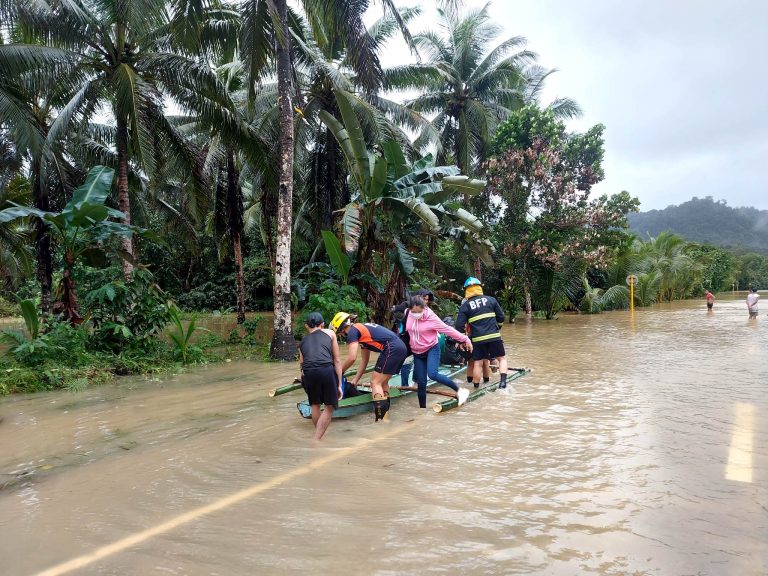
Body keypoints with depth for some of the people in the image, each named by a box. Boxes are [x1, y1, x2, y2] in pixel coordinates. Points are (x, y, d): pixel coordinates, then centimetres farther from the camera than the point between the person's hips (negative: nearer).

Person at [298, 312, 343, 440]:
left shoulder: (303, 341, 29)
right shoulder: (329, 333, 23)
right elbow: (337, 360, 17)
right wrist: (339, 384, 17)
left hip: (308, 373, 3)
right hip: (326, 370, -3)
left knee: (315, 404, 25)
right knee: (329, 407, 14)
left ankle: (317, 438, 34)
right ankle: (316, 441, 7)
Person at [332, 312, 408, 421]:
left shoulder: (352, 331, 0)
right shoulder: (362, 328, 27)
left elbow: (352, 358, -9)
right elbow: (364, 360, 29)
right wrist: (355, 379, 28)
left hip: (391, 349, -9)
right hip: (401, 348, 9)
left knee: (375, 383, -2)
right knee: (382, 382, 18)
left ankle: (381, 419, -8)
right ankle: (385, 414, 22)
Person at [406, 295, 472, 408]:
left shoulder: (431, 318, -20)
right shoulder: (410, 315, -6)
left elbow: (448, 329, -16)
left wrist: (465, 339, -14)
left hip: (432, 349, -5)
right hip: (417, 353, 5)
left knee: (433, 374, -27)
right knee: (421, 382, 5)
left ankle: (460, 391, -11)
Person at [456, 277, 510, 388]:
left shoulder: (465, 306, 3)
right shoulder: (491, 299, 5)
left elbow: (459, 325, -1)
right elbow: (501, 317, 8)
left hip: (477, 339, 0)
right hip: (494, 336, 0)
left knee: (478, 363, 11)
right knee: (502, 358, 14)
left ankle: (476, 384, 21)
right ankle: (503, 381, 1)